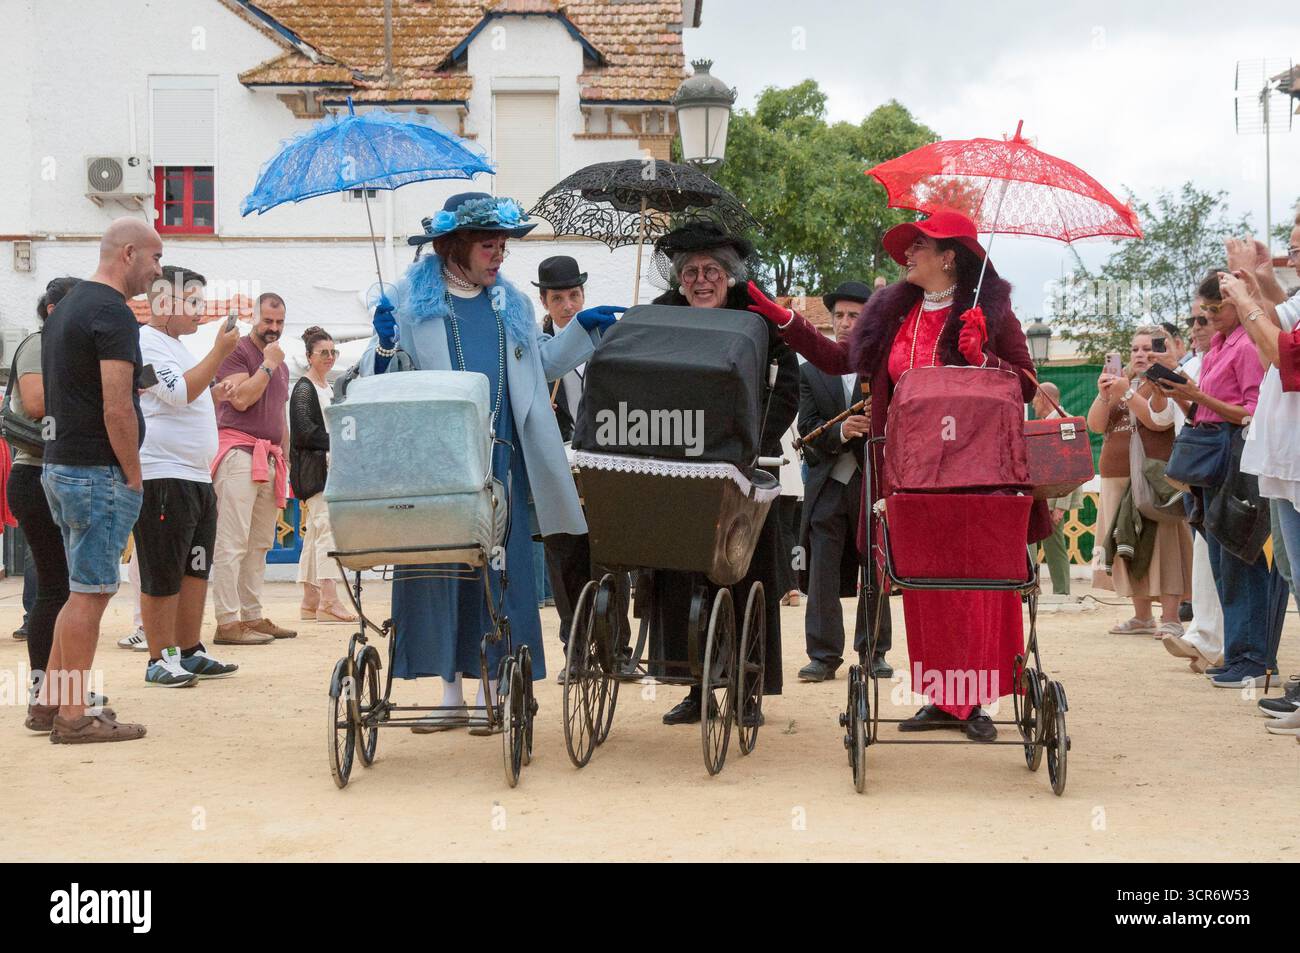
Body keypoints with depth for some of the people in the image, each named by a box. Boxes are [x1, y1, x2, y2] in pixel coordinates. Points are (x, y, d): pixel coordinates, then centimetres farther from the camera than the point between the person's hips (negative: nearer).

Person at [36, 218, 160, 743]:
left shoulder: (69, 306, 16)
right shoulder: (112, 313, -15)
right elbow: (117, 410, -21)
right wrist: (133, 478, -11)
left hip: (60, 464, 10)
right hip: (98, 472, -10)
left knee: (87, 589, 17)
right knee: (90, 592, -4)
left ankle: (51, 697, 21)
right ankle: (73, 716, 0)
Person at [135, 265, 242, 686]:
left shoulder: (178, 347, 21)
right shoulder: (144, 344, -10)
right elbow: (180, 392, -21)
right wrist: (220, 352, -16)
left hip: (197, 477, 10)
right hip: (162, 478, -10)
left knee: (196, 570, 11)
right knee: (163, 575, -5)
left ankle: (190, 652, 17)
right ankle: (160, 660, 0)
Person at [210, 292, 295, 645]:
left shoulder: (280, 365, 24)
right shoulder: (237, 351, -2)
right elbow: (241, 398, -15)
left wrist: (284, 459, 21)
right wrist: (268, 364, -9)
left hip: (268, 458, 9)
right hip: (238, 453, -9)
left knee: (260, 544, 9)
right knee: (232, 543, -11)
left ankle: (252, 616, 13)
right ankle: (227, 622, -14)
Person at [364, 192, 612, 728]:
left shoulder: (509, 304, 15)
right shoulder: (413, 300, 4)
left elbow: (540, 366, 24)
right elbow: (380, 381, 1)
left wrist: (582, 329, 14)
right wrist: (385, 346, -19)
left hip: (500, 461, 2)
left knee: (501, 572, 1)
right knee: (438, 568, 1)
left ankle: (493, 687, 10)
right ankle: (451, 688, 11)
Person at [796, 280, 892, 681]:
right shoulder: (811, 372, 10)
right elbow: (808, 430, 0)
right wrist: (841, 431, -18)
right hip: (828, 484, 1)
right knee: (821, 572, -2)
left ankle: (874, 652, 17)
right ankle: (823, 655, 5)